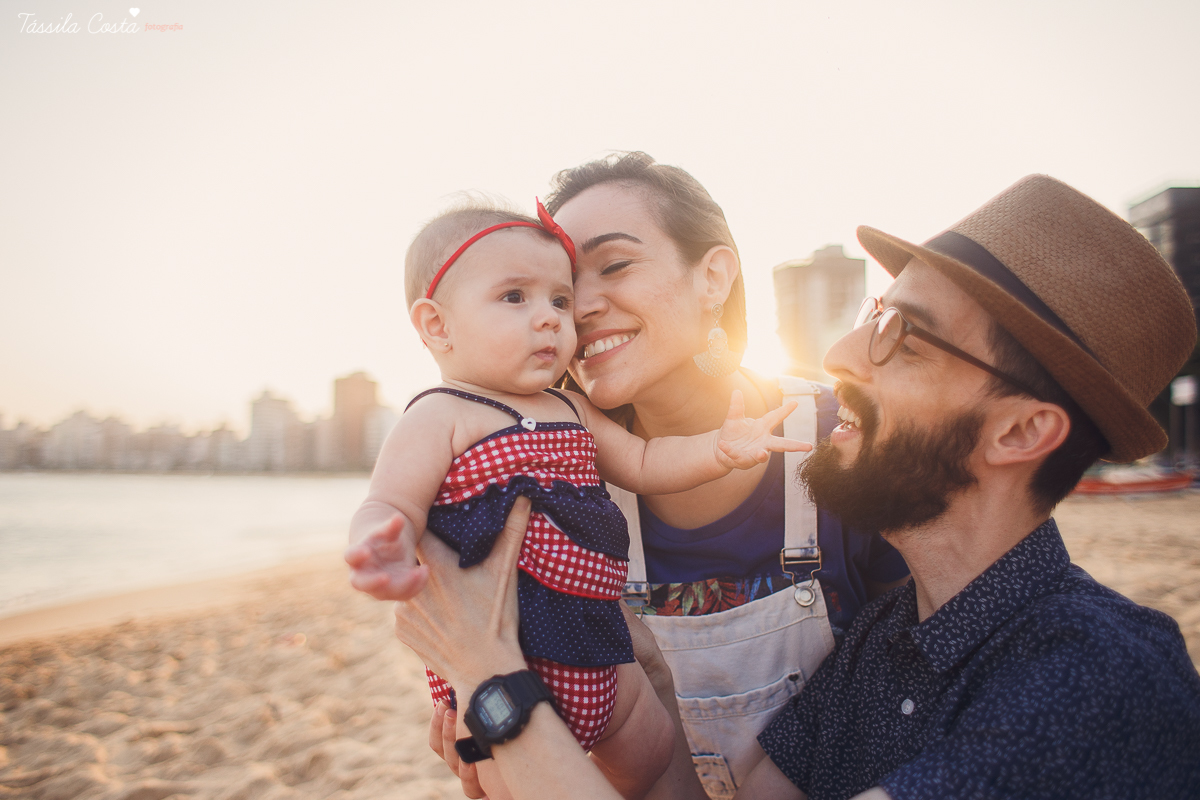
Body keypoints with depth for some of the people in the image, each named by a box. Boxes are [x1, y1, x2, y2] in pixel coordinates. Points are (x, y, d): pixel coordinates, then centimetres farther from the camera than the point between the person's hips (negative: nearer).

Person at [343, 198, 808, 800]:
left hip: (598, 657, 8)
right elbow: (391, 507, -19)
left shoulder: (571, 411, 12)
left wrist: (720, 448, -1)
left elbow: (642, 463, 16)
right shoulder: (440, 418, -12)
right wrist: (383, 546, -43)